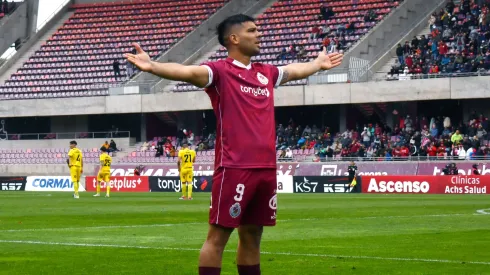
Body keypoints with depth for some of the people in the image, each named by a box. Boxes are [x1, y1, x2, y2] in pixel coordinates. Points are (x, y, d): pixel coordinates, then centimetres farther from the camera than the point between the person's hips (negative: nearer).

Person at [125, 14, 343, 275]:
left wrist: (318, 64, 55)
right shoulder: (220, 71, -6)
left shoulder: (266, 73, 17)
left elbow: (295, 70, 39)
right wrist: (153, 67, -42)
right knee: (218, 235, -6)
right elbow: (188, 72, -24)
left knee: (252, 235, 13)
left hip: (266, 167, 7)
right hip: (234, 167, -7)